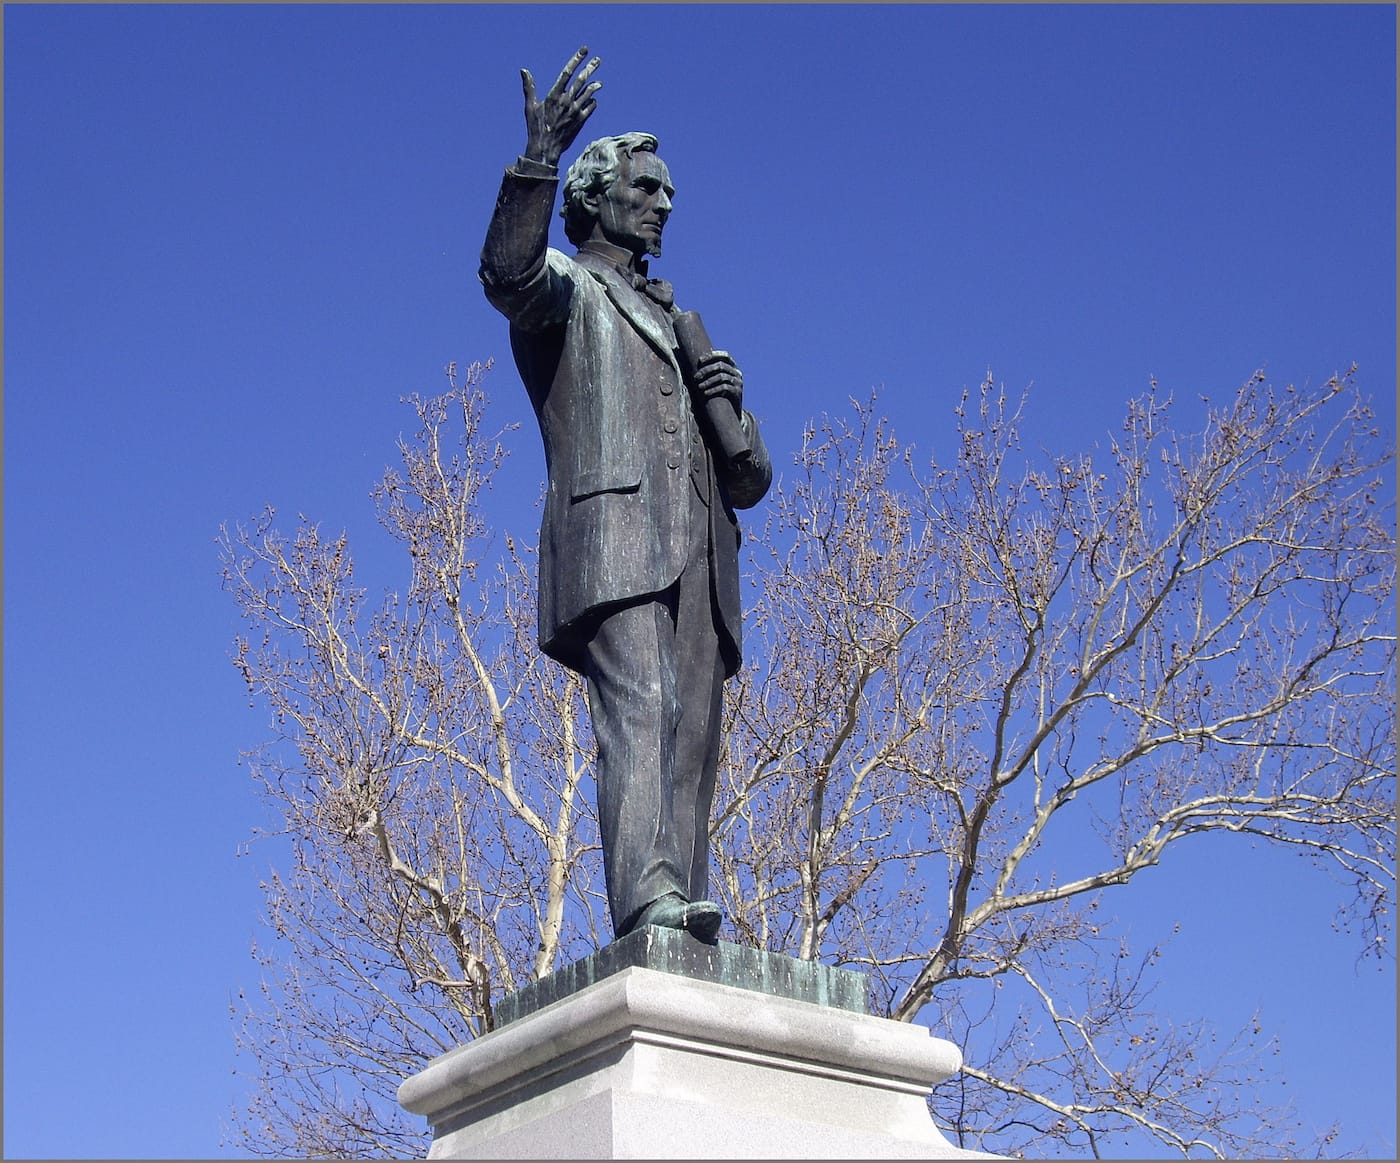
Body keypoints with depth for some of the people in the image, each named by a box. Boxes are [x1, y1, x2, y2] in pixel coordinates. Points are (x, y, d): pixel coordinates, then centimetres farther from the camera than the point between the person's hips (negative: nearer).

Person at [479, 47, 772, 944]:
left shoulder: (678, 329, 34)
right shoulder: (565, 288, 16)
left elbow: (750, 481, 28)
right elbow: (507, 273, -13)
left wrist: (730, 407, 6)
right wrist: (539, 160, -28)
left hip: (697, 554, 7)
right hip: (614, 529, -7)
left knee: (693, 747, -5)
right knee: (642, 708, -25)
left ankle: (682, 917, -10)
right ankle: (649, 901, -38)